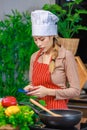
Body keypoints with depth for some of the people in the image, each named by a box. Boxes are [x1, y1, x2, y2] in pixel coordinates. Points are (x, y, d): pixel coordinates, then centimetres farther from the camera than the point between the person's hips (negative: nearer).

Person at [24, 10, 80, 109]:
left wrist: (48, 92, -15)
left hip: (57, 109, -4)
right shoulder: (34, 57, 8)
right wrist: (30, 88, 1)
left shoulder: (66, 56, -7)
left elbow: (75, 91, -7)